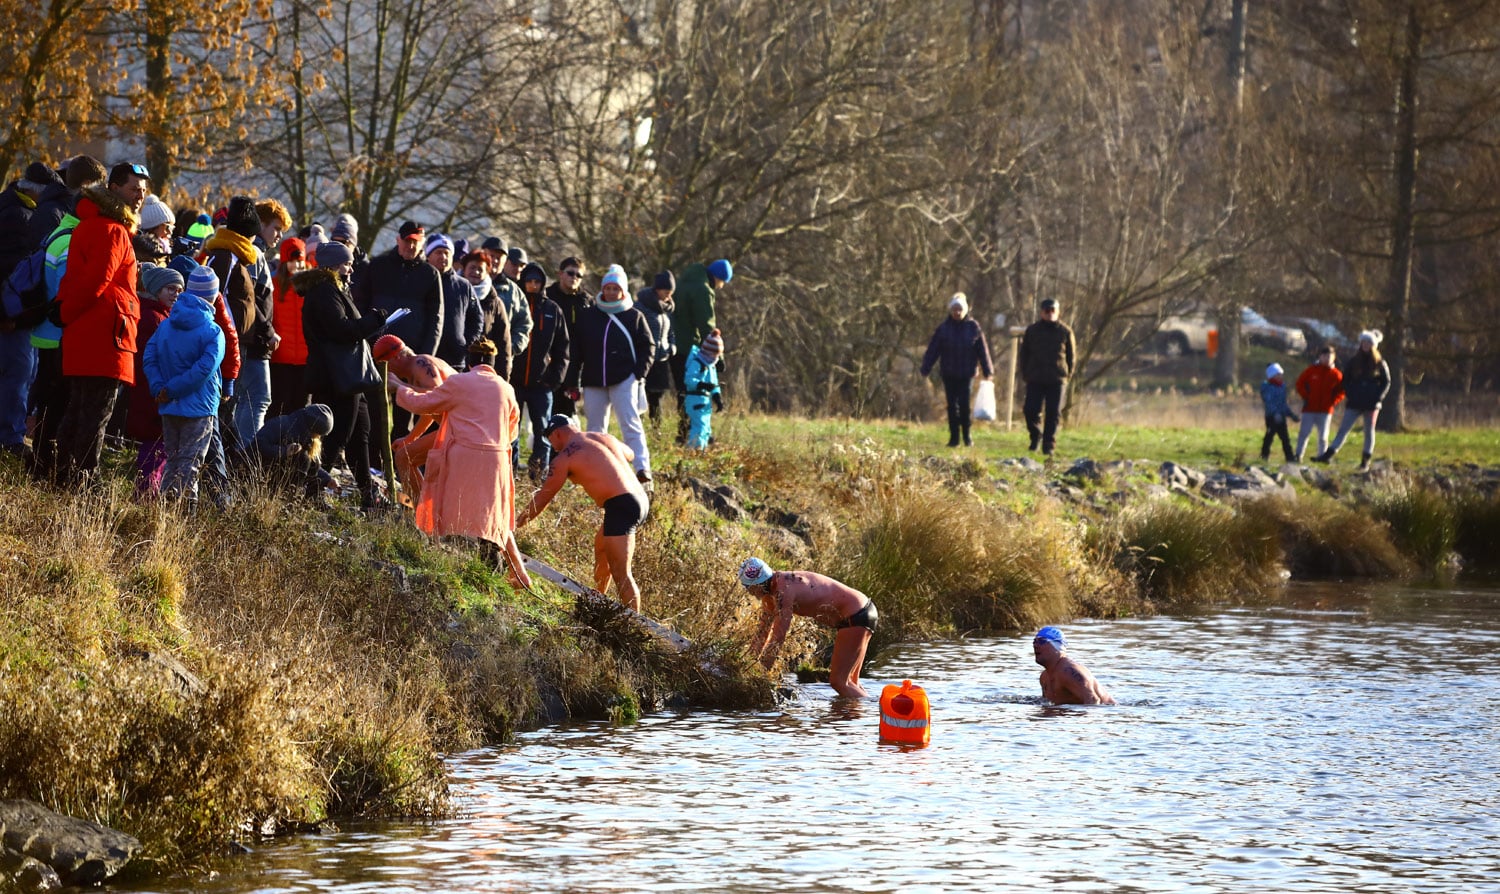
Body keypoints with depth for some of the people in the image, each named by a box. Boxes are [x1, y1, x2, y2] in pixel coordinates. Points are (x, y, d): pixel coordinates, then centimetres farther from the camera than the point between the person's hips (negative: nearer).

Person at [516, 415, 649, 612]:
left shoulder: (564, 457, -3)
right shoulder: (602, 437, 17)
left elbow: (543, 497, 3)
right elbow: (628, 454, 37)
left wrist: (518, 523, 15)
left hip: (620, 505, -9)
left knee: (621, 575, -10)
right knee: (601, 544, 31)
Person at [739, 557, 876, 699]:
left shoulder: (784, 590, -25)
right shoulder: (770, 592, 5)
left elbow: (778, 638, -25)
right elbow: (763, 632, 14)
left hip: (856, 617, -10)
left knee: (838, 681, -12)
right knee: (847, 682, 15)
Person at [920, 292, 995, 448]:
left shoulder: (973, 327, 1)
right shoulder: (944, 328, 2)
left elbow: (982, 350, 5)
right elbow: (933, 349, 3)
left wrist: (987, 371, 4)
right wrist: (925, 369, -1)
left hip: (966, 373, -1)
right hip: (949, 374, 1)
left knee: (964, 404, -8)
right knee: (952, 405, 3)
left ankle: (966, 435, 8)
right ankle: (954, 437, 8)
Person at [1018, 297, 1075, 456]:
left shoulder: (1065, 332, 5)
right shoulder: (1032, 331, 7)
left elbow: (1071, 354, 11)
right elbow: (1023, 354, 12)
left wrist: (1067, 374, 3)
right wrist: (1025, 374, 4)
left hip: (1057, 381, -1)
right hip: (1035, 380, 1)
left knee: (1053, 414, -3)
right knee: (1031, 410, -5)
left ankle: (1049, 446, 2)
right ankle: (1036, 436, 20)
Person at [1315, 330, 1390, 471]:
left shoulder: (1379, 363, 1)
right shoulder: (1354, 362, 6)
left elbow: (1386, 382, 3)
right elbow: (1345, 379, 11)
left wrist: (1378, 398, -8)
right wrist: (1348, 395, -3)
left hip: (1371, 404, -1)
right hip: (1354, 403, 1)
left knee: (1369, 432, 5)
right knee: (1343, 429, -4)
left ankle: (1366, 461, 11)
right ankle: (1328, 455, -10)